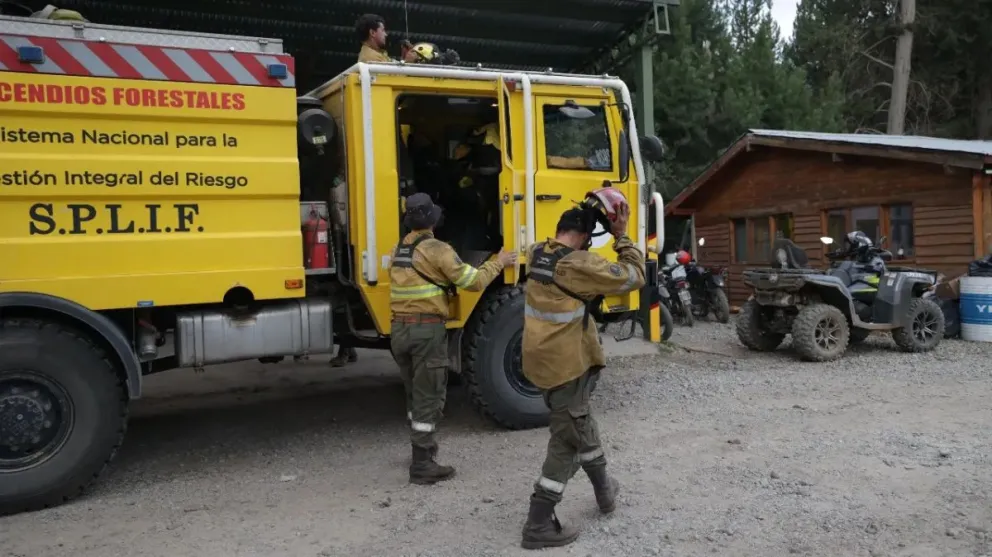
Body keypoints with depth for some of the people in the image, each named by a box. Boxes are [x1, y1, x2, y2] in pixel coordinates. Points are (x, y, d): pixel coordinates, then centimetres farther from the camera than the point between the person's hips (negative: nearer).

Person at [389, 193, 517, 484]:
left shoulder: (398, 251, 12)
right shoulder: (436, 250, -12)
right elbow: (474, 281, -10)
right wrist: (498, 264, 5)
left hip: (399, 329, 8)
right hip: (427, 329, -8)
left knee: (414, 393, 21)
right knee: (429, 397, -1)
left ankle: (422, 447, 35)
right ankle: (422, 465, 2)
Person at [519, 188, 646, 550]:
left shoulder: (538, 254, 2)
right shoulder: (577, 265, -21)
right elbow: (633, 277, -15)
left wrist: (586, 214, 12)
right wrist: (621, 236, -6)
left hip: (543, 360, 9)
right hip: (565, 366, -9)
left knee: (581, 425, 25)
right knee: (568, 442, 2)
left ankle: (604, 490, 45)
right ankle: (538, 525, 7)